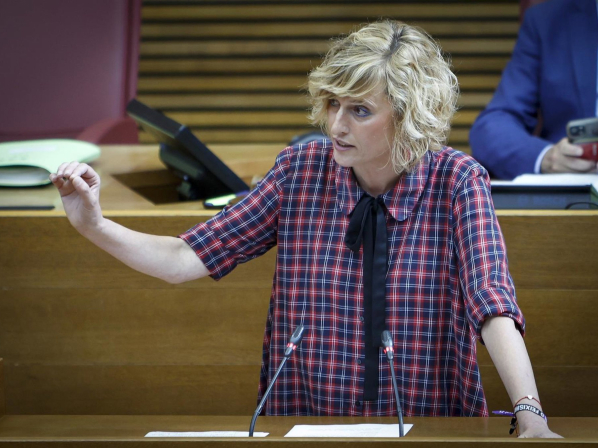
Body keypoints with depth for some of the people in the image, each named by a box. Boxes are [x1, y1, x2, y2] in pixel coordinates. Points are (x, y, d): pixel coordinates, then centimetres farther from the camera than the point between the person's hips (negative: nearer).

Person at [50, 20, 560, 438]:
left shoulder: (456, 181, -5)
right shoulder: (301, 170, 2)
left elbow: (492, 304, -16)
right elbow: (188, 259, 3)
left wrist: (531, 417, -30)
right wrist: (95, 227, -12)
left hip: (432, 428, -2)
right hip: (308, 422, 2)